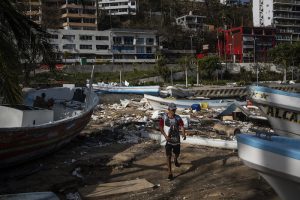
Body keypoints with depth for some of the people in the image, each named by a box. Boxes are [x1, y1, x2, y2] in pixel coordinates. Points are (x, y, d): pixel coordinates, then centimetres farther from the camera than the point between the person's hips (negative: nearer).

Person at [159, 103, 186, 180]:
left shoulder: (178, 118, -8)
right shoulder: (164, 117, -9)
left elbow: (182, 127, -15)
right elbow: (160, 127, -6)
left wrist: (183, 134, -35)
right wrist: (165, 136, -19)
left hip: (176, 139, 2)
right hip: (168, 139, -2)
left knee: (177, 153, 21)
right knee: (168, 156, -8)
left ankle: (175, 160, 57)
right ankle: (170, 173, -3)